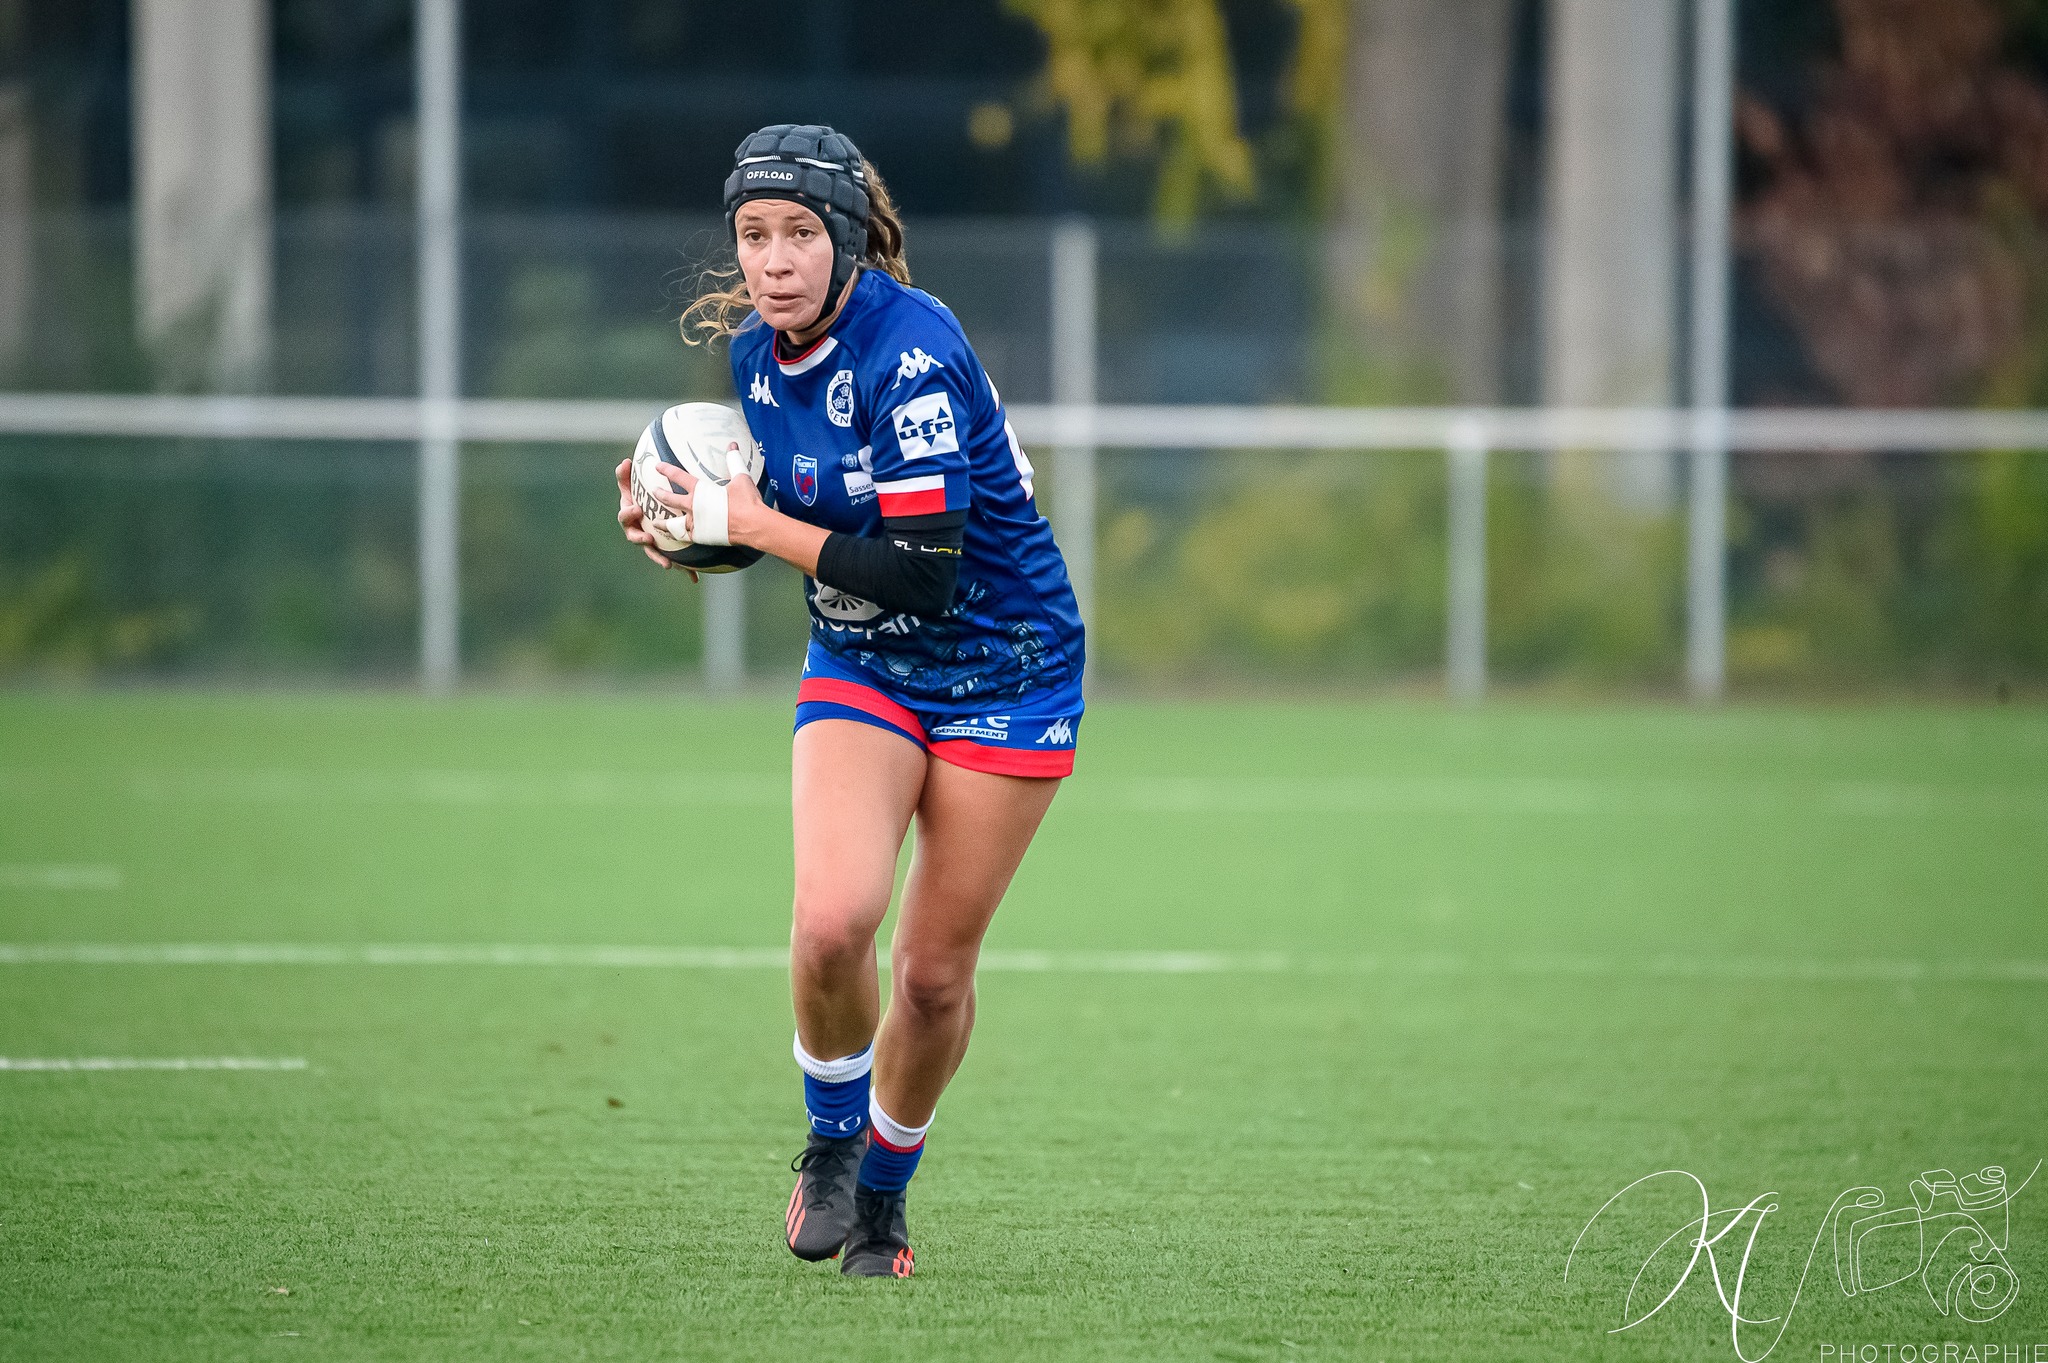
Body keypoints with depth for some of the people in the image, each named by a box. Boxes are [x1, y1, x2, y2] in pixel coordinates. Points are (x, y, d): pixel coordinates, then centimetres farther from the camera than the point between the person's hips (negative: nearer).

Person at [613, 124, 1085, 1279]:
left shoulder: (910, 351, -26)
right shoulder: (751, 350, -3)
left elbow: (922, 572, -30)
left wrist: (751, 523, -25)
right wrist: (682, 529, -7)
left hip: (1004, 663, -4)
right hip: (861, 665, 4)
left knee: (934, 968, 1)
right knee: (832, 921, -20)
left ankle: (883, 1189, 26)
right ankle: (833, 1137, 6)